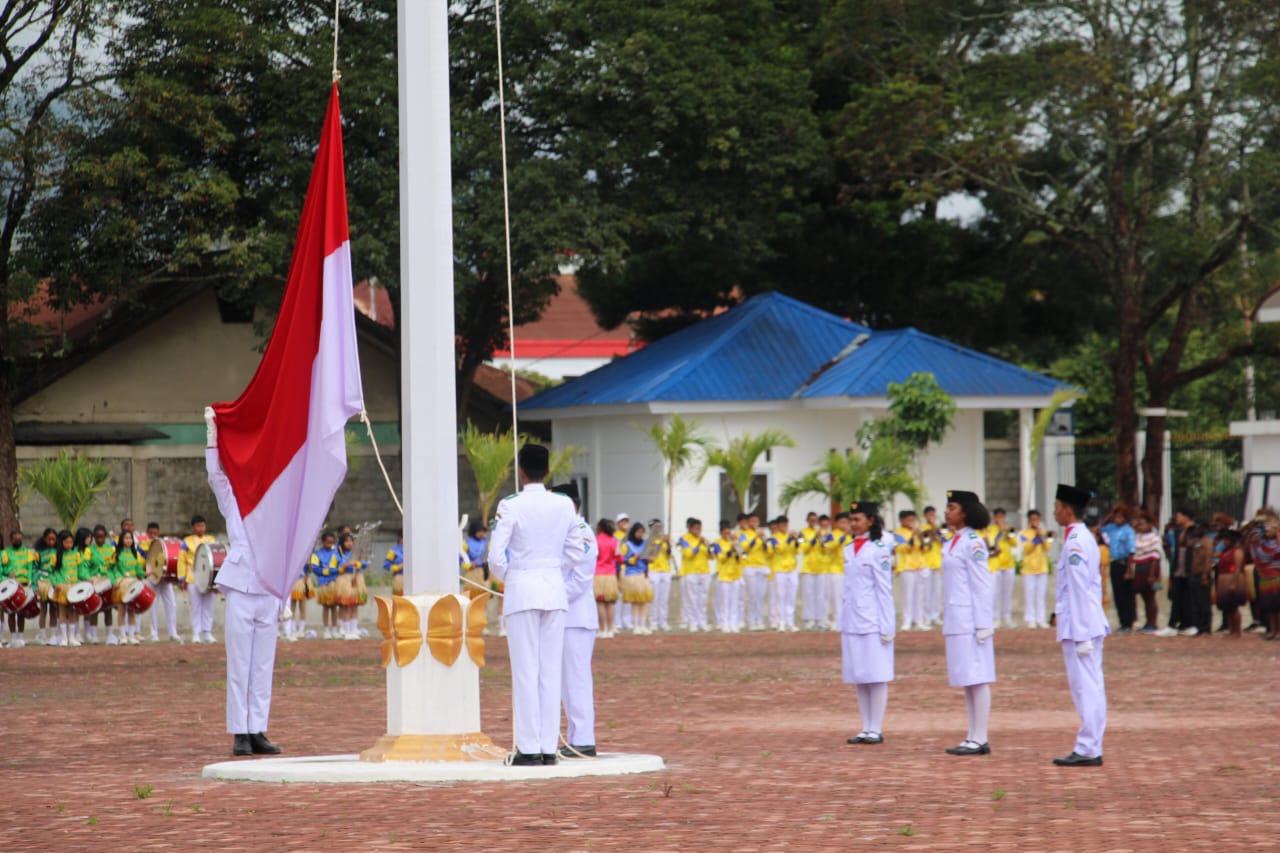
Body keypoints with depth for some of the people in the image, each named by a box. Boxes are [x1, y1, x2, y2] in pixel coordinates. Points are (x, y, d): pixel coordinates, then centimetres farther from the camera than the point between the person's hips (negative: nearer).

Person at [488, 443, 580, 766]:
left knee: (526, 672, -2)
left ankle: (529, 748, -4)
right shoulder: (564, 506, 2)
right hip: (555, 590, 4)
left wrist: (507, 577, 7)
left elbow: (495, 558, -12)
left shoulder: (511, 507, -9)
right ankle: (549, 747, 5)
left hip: (522, 591, -4)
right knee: (551, 671, 6)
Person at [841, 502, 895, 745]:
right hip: (851, 621, 7)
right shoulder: (849, 550, 12)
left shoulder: (879, 550, -7)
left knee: (876, 676, -2)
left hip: (872, 621, -6)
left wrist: (886, 627, -11)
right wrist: (843, 622, 13)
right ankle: (866, 729, 11)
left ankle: (876, 729, 0)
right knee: (858, 677, 7)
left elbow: (885, 590, -8)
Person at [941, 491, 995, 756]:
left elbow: (982, 586, -14)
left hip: (970, 621, -9)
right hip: (955, 622, 9)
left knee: (977, 679, -7)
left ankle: (980, 739, -6)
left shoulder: (973, 543, -11)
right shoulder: (953, 542, 15)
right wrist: (946, 623, 19)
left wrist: (983, 625, -17)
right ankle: (973, 737, 13)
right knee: (966, 682, 10)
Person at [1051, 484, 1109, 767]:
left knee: (1086, 688, -7)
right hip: (1091, 624, 10)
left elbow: (1079, 591, -19)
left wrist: (1081, 635, -19)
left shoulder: (1074, 544, -16)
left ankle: (1088, 750, -6)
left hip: (1079, 626, -10)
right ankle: (1090, 748, 15)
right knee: (1091, 688, 11)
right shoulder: (1086, 539, 15)